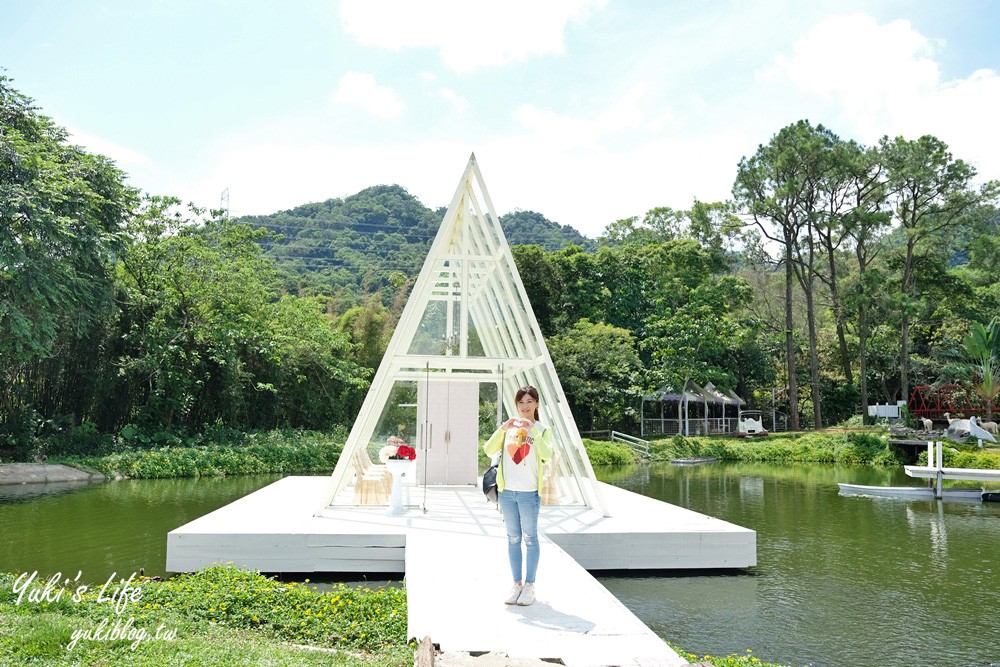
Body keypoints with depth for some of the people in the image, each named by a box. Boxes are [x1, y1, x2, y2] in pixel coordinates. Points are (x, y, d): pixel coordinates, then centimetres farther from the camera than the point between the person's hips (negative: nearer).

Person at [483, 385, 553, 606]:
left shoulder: (542, 429, -1)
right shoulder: (508, 427, 6)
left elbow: (547, 455, -18)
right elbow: (489, 450, -5)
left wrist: (532, 431, -23)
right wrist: (502, 429, -17)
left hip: (529, 492, -3)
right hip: (507, 491, 3)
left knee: (530, 538, 4)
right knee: (513, 538, 11)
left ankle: (529, 585, 14)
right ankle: (517, 584, 20)